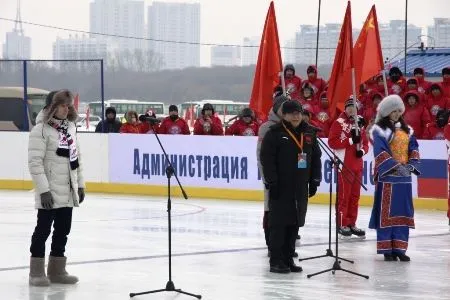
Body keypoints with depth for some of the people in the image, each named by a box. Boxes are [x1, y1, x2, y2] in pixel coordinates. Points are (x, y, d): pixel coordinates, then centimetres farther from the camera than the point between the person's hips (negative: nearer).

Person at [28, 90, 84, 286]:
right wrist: (43, 189, -20)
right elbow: (35, 162, -16)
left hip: (68, 192, 7)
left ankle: (56, 270, 21)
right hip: (50, 192, -7)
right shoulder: (41, 129, -13)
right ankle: (37, 272, 8)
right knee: (43, 229, 0)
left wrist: (80, 184, 15)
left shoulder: (70, 126, 10)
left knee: (63, 230, 12)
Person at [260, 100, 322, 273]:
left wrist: (314, 181, 12)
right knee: (279, 223, -4)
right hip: (280, 187, -6)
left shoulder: (309, 133, 11)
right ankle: (276, 261, -1)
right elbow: (266, 159, -10)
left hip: (300, 188, 6)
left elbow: (316, 158, 17)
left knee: (295, 223, 9)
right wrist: (271, 181, -14)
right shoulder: (274, 133, -6)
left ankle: (288, 259, 17)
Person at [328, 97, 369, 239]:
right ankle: (342, 224, 0)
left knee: (355, 195, 10)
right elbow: (332, 142, -14)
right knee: (344, 195, -5)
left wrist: (362, 150, -4)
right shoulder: (339, 123, -6)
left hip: (357, 165, 7)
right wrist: (351, 141, -19)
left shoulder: (359, 124, 14)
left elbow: (365, 143, 18)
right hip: (344, 165, -7)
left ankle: (352, 223, 18)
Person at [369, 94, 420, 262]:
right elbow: (380, 152, -16)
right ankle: (386, 249, 2)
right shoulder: (380, 130, -7)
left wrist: (411, 164, -7)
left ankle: (399, 248, 13)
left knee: (403, 213, 7)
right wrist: (396, 166, -24)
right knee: (386, 212, -3)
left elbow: (414, 148, 11)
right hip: (387, 176, -6)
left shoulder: (406, 129, 14)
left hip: (404, 176, 7)